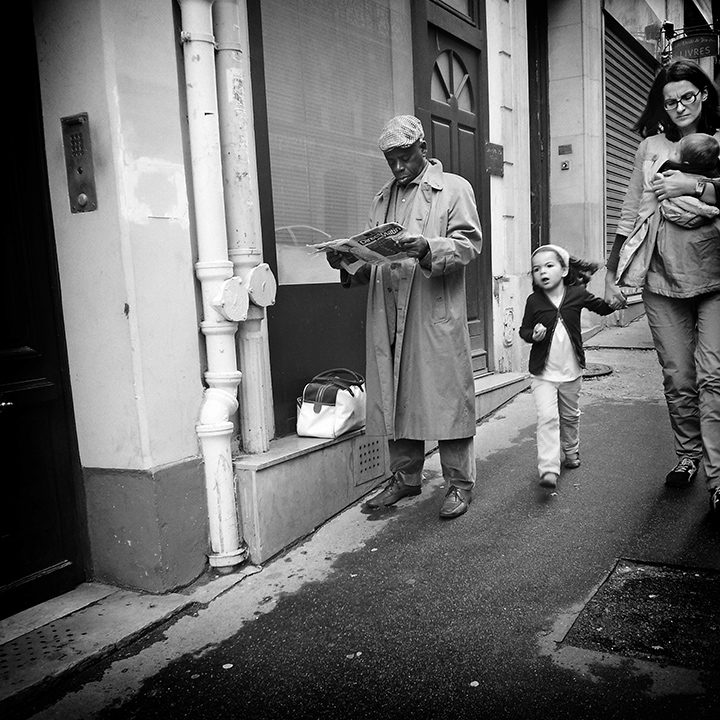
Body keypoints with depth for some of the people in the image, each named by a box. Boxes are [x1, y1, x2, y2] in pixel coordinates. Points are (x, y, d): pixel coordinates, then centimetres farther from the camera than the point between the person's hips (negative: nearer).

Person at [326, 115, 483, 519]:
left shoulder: (455, 188, 7)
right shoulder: (383, 199, 22)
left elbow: (469, 243, -5)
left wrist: (428, 248, -23)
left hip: (437, 314, -5)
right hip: (388, 316, 5)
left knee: (446, 396, -2)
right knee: (395, 397, 8)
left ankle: (459, 483, 10)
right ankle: (405, 478, 22)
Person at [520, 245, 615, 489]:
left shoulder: (577, 294, -5)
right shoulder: (534, 301, -7)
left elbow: (603, 307, 10)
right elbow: (523, 329, -1)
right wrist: (533, 335, -18)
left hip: (571, 371, 2)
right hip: (543, 373, -2)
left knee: (570, 415, 20)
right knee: (547, 417, -14)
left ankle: (571, 452, 43)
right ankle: (548, 470, -15)